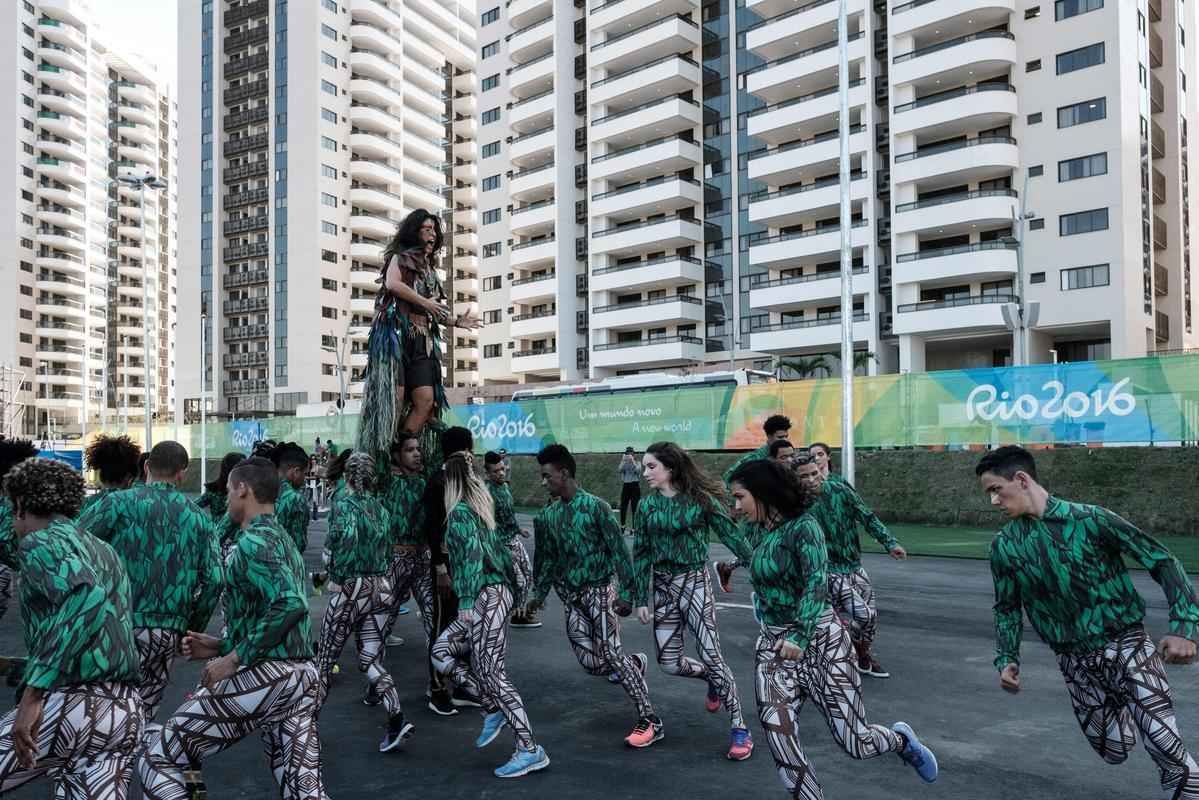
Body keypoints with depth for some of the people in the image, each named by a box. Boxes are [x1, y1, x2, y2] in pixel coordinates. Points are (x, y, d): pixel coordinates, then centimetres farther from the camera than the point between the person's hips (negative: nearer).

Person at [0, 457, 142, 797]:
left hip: (70, 703, -7)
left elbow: (87, 595, -25)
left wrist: (32, 693, -25)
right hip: (126, 708, 7)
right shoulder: (103, 549, 20)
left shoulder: (40, 542, -5)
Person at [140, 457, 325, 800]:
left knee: (159, 762, 7)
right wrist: (223, 645, 18)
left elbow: (290, 605, -25)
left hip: (261, 675, -8)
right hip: (303, 674, 9)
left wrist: (234, 658, -18)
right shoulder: (285, 540, 17)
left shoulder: (253, 541, -11)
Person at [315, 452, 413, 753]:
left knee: (326, 655, 12)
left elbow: (345, 535, -26)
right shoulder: (379, 506, 10)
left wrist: (335, 574, -14)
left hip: (350, 588, -5)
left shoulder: (343, 503, -8)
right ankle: (397, 719, -2)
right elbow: (384, 545, 10)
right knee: (371, 657, 9)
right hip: (380, 587, 5)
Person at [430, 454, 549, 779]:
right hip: (496, 593, 9)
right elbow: (499, 550, 19)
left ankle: (531, 750, -1)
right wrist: (511, 588, 24)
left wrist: (466, 602, -22)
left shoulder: (459, 513, -11)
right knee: (441, 651, 15)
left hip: (486, 598, -9)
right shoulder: (480, 508, 15)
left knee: (490, 672, -5)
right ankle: (493, 709, 15)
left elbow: (471, 555, -21)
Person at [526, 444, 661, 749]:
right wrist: (539, 594, 14)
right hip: (571, 598, 5)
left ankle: (650, 721, -5)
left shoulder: (595, 506, -10)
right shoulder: (547, 516, 7)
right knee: (591, 662, -2)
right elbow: (546, 559, 17)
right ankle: (635, 663, 30)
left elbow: (618, 550, -10)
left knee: (611, 652, -14)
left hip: (598, 589, -5)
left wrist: (626, 592, -14)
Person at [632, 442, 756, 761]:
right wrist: (640, 599, 4)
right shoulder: (646, 506, 4)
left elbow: (731, 534, -6)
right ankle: (713, 680, 36)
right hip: (662, 586, 5)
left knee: (711, 654, -8)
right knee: (668, 662, 6)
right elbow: (641, 555, 6)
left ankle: (740, 729, 5)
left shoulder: (700, 499, -7)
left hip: (695, 582, -4)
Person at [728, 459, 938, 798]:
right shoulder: (764, 532, 8)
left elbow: (816, 583, -27)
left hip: (819, 641, -6)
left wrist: (800, 637, -38)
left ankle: (901, 739, 39)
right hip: (772, 646, 6)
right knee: (782, 750, -8)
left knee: (855, 741, 5)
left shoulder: (803, 527, -15)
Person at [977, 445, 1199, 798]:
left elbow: (1162, 561, -10)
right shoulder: (1004, 547, -2)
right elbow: (1007, 608, 10)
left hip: (1125, 645, -3)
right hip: (1074, 661, 4)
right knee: (1114, 752, 13)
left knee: (1166, 746, -15)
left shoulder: (1090, 519, -13)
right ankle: (1123, 705, 43)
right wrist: (1006, 659, -3)